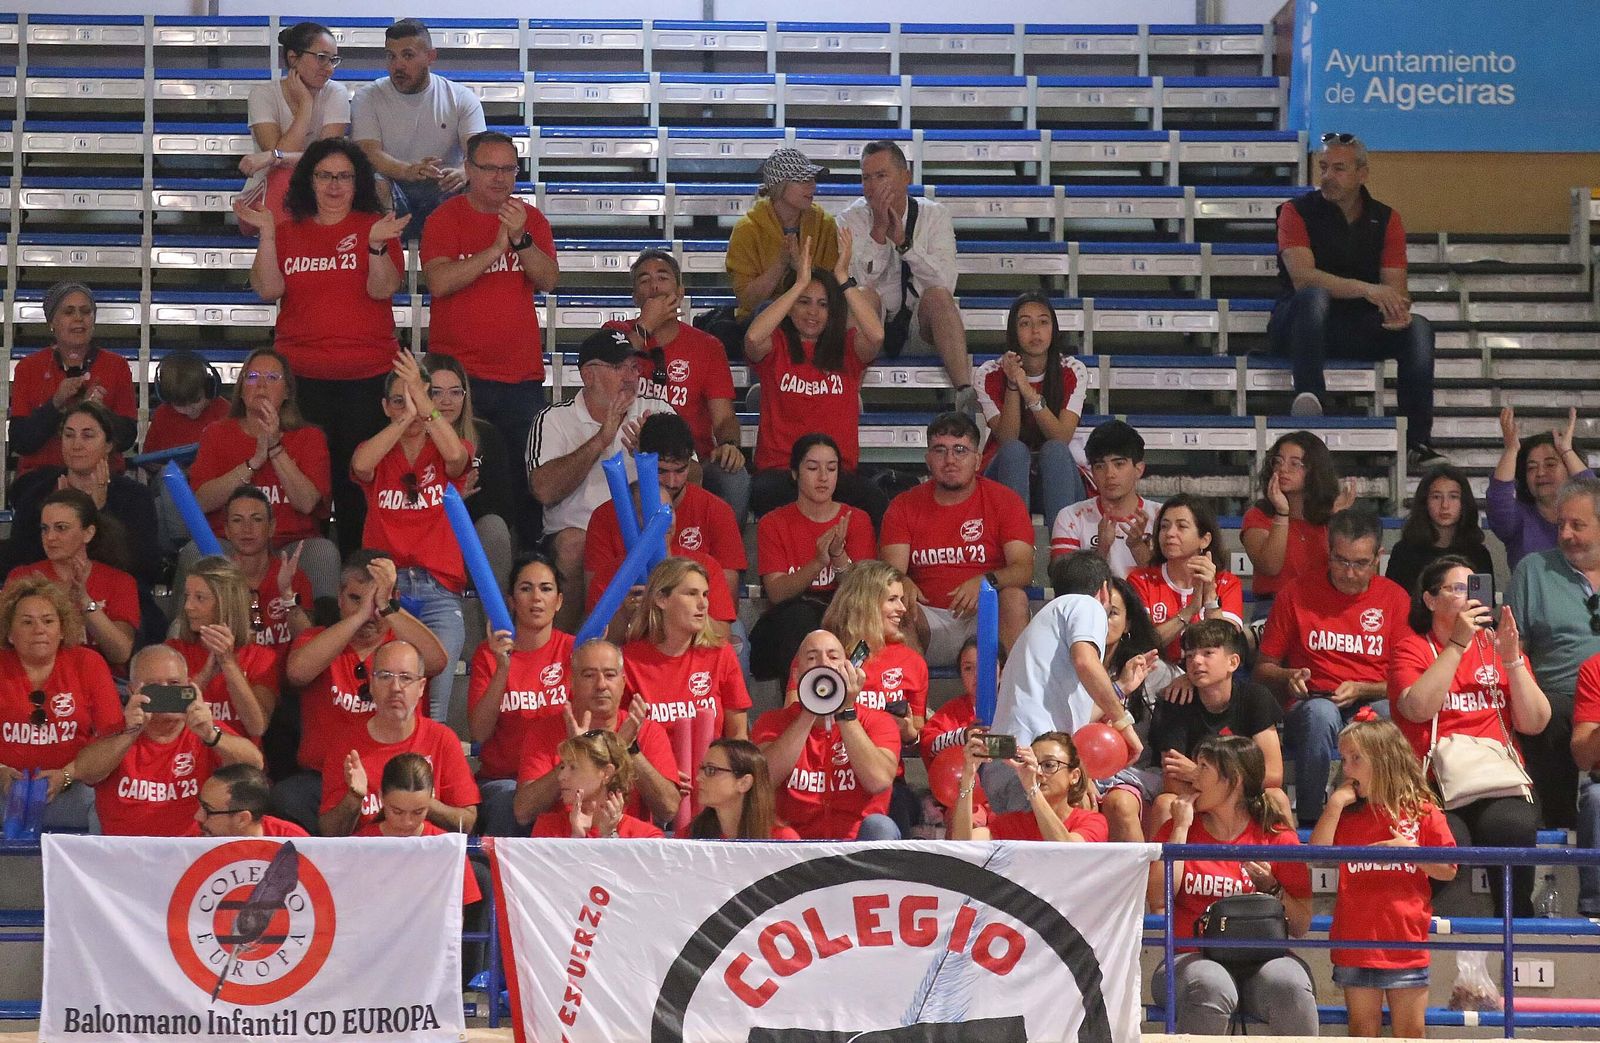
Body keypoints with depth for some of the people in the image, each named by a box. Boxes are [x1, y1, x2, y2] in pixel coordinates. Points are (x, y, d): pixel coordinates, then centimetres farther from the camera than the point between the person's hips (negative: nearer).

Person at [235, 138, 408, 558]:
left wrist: (376, 243, -22)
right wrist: (266, 233, -8)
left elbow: (383, 289, -7)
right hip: (301, 375, 2)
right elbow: (268, 289, -1)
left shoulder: (376, 227, 5)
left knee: (357, 474, -3)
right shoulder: (287, 232, 11)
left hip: (366, 374, -2)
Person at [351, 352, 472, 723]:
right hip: (384, 586, 0)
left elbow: (456, 456, -12)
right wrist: (406, 417, -14)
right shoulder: (377, 453, 16)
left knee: (435, 703, -20)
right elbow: (360, 465, -10)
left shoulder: (444, 452, 14)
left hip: (439, 591, 0)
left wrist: (422, 402, -17)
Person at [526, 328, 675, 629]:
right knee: (574, 545, -34)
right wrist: (601, 440, -14)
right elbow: (544, 490, -13)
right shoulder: (554, 419, 5)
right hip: (576, 533, -1)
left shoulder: (657, 412, 12)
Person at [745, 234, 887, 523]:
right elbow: (753, 337, -17)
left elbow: (876, 335, -12)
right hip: (779, 469, -1)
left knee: (876, 505, -32)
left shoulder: (846, 348, 12)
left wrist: (842, 279, -11)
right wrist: (800, 282, -14)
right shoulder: (775, 347, 8)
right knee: (765, 494, -38)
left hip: (839, 471, 1)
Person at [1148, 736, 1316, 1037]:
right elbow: (1157, 899, -6)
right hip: (1193, 958, 0)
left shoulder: (1277, 837, 9)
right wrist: (1181, 828, -1)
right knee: (1212, 987, -37)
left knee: (1289, 984, -35)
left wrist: (1271, 888, -10)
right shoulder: (1177, 829, 13)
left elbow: (1301, 927, 8)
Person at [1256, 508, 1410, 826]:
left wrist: (1360, 690, -10)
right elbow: (1263, 670, 12)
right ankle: (1310, 822, -30)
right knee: (1320, 713, -38)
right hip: (1309, 709, 0)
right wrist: (1289, 678, -10)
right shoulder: (1297, 595, 7)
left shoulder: (1395, 598, 9)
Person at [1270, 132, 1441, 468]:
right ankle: (1308, 398, -54)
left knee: (1418, 327, -23)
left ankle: (1418, 444, -28)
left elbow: (1395, 287, 1)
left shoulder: (1385, 220, 9)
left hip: (1360, 332, 3)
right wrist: (1366, 289, -30)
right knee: (1315, 297, -36)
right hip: (1295, 324, -3)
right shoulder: (1297, 211, -2)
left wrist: (1398, 310, -26)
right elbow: (1302, 277, -18)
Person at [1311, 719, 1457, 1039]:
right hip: (1357, 941, 2)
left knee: (1411, 1032, 3)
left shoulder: (1422, 812, 2)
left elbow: (1448, 871, 3)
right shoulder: (1346, 814, 9)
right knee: (1363, 1031, 6)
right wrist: (1335, 803, -8)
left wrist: (1411, 850, -13)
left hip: (1406, 943, -2)